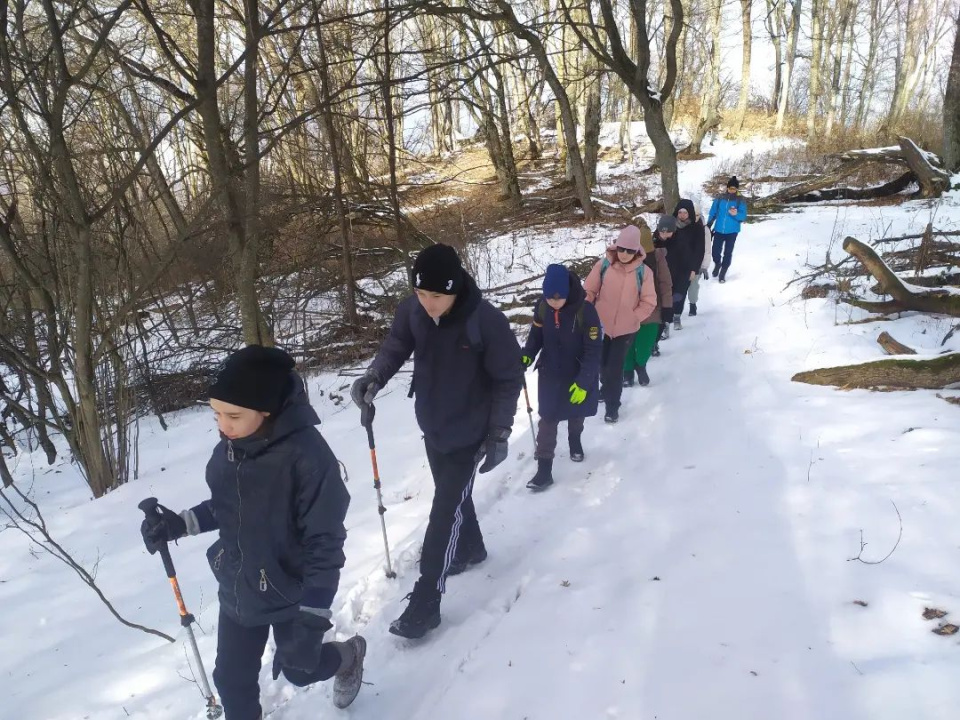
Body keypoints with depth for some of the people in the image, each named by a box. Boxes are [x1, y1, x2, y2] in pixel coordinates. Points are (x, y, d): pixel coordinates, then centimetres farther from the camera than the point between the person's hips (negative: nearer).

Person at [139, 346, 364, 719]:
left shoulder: (307, 454, -30)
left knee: (299, 669, 19)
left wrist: (312, 616, -24)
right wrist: (180, 523, -5)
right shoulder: (227, 449, -10)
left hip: (292, 594, -5)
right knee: (232, 679, 16)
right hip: (237, 591, 5)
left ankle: (348, 656, 51)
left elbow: (325, 541, -25)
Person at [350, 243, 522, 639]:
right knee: (453, 497, 23)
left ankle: (426, 600, 8)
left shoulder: (487, 321, -26)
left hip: (470, 433, -5)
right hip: (432, 427, 5)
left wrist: (499, 433, -15)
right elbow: (395, 347, 0)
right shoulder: (411, 311, -14)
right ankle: (471, 548, 50)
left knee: (445, 511, -3)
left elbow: (509, 379, -16)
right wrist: (374, 377, -21)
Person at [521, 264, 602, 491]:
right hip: (550, 374, 2)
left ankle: (575, 441, 52)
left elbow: (594, 350, -22)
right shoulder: (542, 307, -14)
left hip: (579, 375, -2)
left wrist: (584, 381, -25)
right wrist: (527, 356, -18)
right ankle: (544, 469, 4)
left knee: (576, 414, 21)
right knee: (547, 420, 0)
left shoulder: (586, 311, -26)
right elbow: (536, 336, 0)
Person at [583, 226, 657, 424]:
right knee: (602, 363, 21)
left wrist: (632, 318, -11)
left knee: (615, 367, 2)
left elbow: (649, 302, -5)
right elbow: (589, 291, -1)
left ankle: (612, 405, 19)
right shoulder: (603, 265, -10)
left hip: (626, 328, -2)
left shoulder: (643, 271, -12)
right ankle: (607, 388, 49)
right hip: (601, 325, 2)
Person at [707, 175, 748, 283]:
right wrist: (708, 226, 3)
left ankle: (723, 273, 17)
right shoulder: (719, 199, -2)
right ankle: (717, 264, 33)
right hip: (719, 230, 1)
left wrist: (736, 214, -29)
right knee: (715, 251, 0)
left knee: (728, 253, 2)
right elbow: (712, 213, 4)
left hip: (732, 231, -1)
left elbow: (743, 216, -9)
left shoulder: (741, 201, -5)